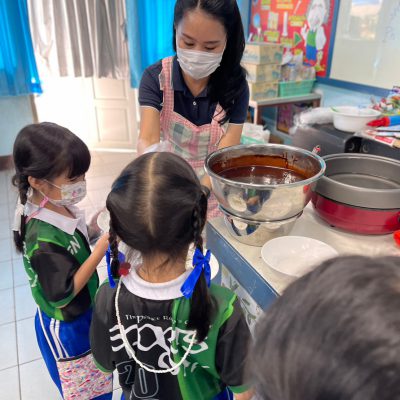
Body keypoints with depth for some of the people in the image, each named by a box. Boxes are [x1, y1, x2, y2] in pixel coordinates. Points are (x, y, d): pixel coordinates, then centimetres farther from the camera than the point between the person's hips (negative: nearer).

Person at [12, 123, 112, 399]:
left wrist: (94, 231, -6)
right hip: (66, 328, -8)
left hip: (83, 316, 8)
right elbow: (62, 295, -27)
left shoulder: (56, 207, -9)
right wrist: (102, 247, -31)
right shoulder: (44, 238, -35)